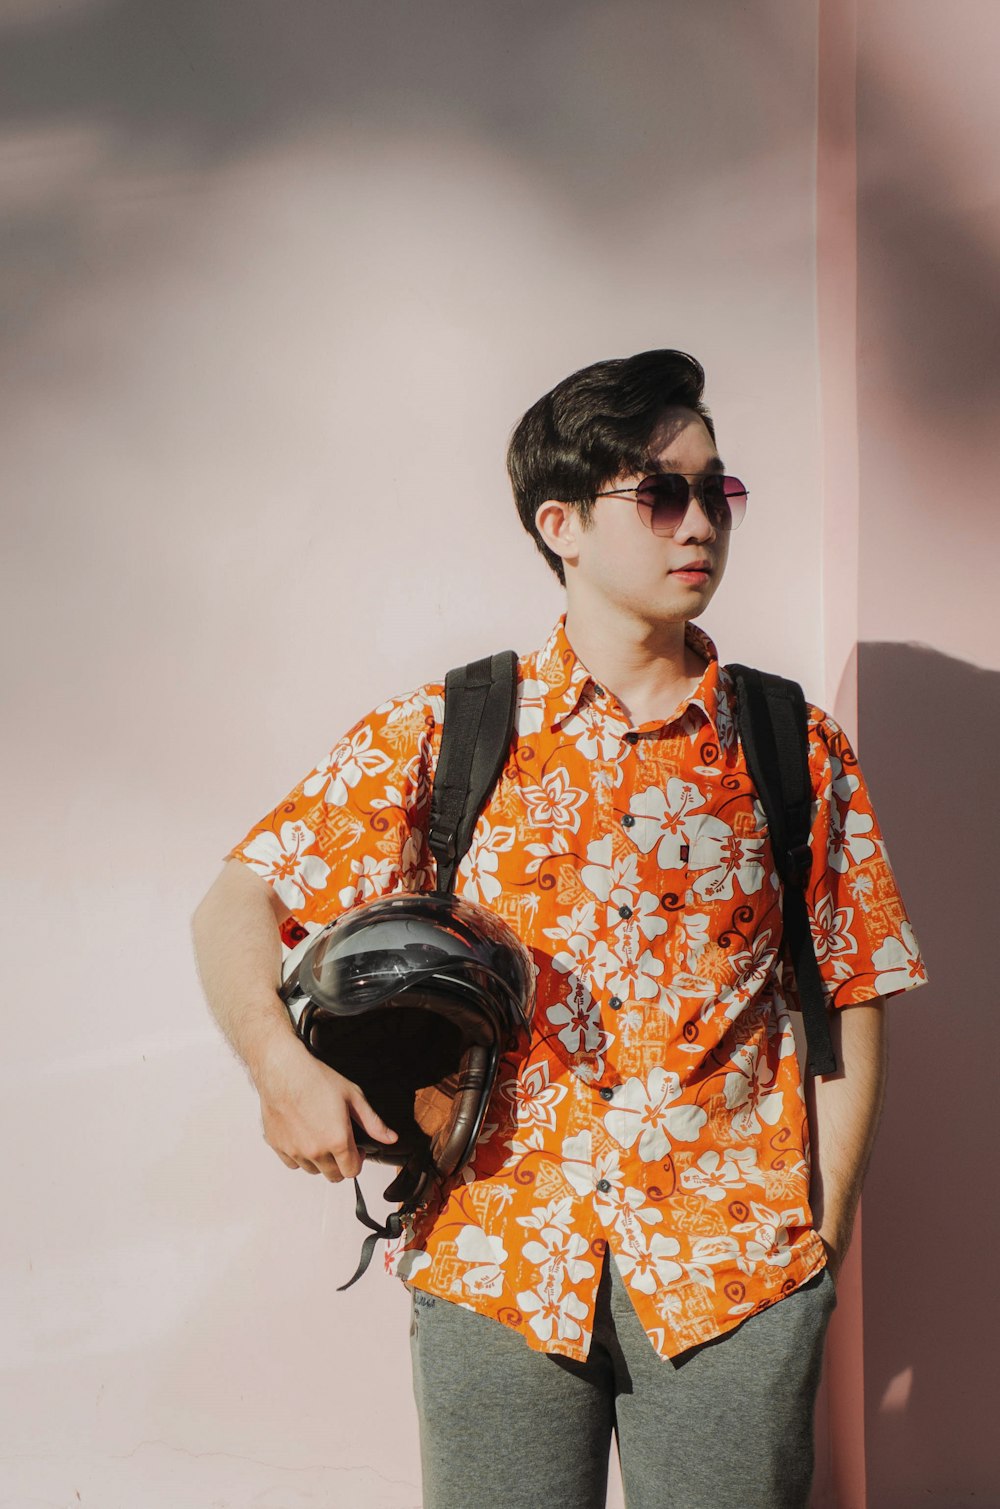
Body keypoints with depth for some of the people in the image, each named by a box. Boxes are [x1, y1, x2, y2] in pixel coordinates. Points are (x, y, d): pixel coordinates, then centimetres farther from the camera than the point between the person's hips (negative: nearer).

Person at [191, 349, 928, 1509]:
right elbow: (237, 906, 1)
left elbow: (851, 1003, 7)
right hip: (497, 1263, 0)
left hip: (734, 1272, 1)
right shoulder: (436, 736, 2)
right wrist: (278, 1062, -17)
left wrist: (823, 1236, 1)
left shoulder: (799, 752, 6)